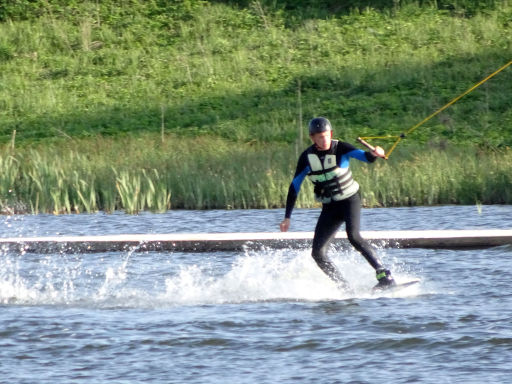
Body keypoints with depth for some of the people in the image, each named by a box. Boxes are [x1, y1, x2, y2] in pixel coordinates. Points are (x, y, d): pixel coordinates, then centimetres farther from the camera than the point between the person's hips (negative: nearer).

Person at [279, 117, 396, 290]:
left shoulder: (340, 148, -11)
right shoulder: (307, 157, -5)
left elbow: (364, 156, -25)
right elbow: (294, 187, 0)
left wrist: (374, 154, -51)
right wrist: (287, 217, -2)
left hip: (350, 200, -4)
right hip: (330, 208, 4)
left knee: (353, 235, -30)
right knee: (318, 253, -7)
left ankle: (384, 275, -30)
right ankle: (344, 288, 2)